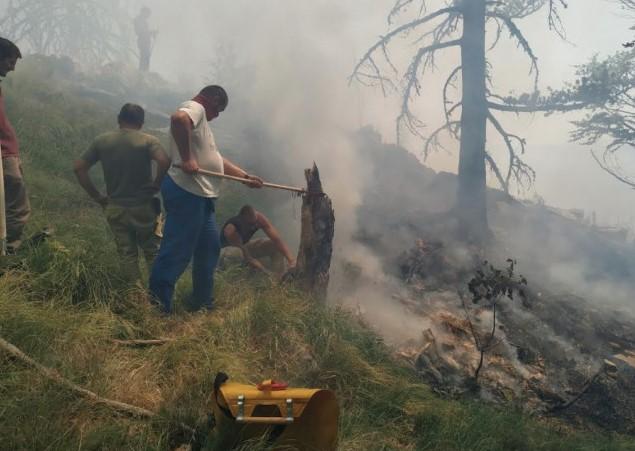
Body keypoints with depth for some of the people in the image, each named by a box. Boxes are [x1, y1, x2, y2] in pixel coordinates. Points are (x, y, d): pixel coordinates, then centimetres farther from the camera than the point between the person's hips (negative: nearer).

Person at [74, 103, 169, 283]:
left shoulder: (101, 141, 2)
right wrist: (156, 186, -11)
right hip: (143, 207, -2)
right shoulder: (148, 141, -8)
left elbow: (79, 168, 1)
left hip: (115, 209, 2)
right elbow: (164, 162, -26)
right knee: (152, 252, 12)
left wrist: (97, 197, 4)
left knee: (127, 254, 12)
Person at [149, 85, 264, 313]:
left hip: (200, 195, 11)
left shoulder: (200, 118, 24)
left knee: (209, 247, 18)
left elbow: (216, 159, 24)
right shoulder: (195, 108, -6)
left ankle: (203, 303, 30)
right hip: (186, 192, -11)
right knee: (177, 251, -7)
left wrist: (246, 176, 19)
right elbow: (178, 119, -32)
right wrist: (186, 159, -28)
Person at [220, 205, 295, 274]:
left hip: (244, 246, 6)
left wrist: (290, 259, -38)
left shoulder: (259, 218, -25)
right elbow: (247, 258, -37)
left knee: (276, 246, -15)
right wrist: (267, 272, -42)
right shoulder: (231, 229, -38)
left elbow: (277, 239, -28)